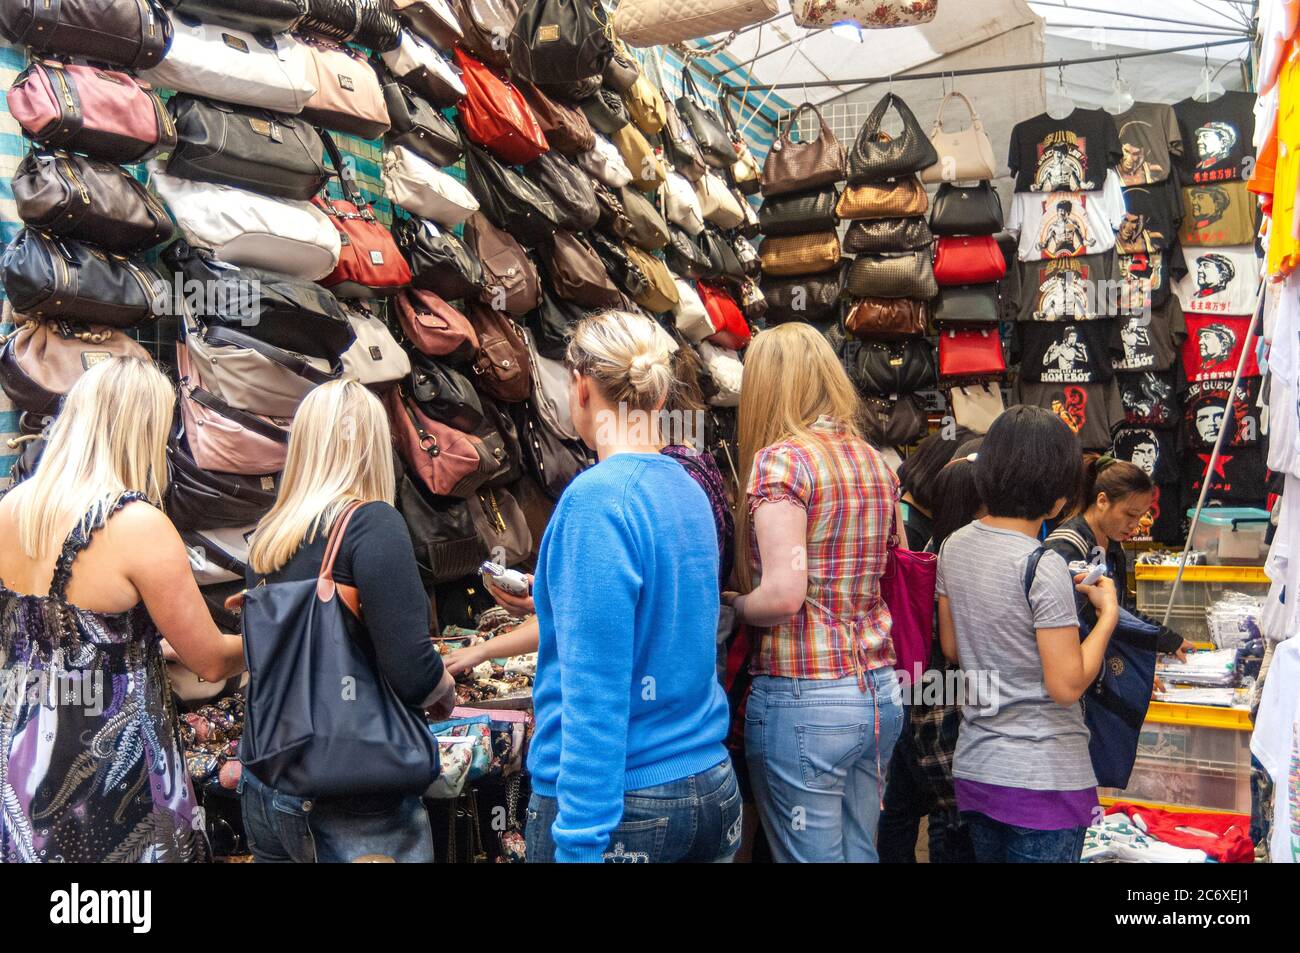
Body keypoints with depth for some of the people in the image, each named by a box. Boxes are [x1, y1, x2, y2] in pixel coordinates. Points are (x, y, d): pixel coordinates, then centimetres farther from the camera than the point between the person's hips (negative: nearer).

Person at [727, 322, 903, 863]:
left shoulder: (780, 458, -13)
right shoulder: (874, 461, 9)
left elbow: (783, 595, -20)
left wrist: (731, 604, -2)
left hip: (803, 699, -8)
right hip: (878, 691, 8)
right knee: (860, 852, 18)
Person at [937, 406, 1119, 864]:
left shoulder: (954, 547, 2)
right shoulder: (1043, 566, -20)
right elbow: (1066, 686, -19)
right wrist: (1108, 614, -7)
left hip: (974, 766, 7)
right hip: (1043, 779, -7)